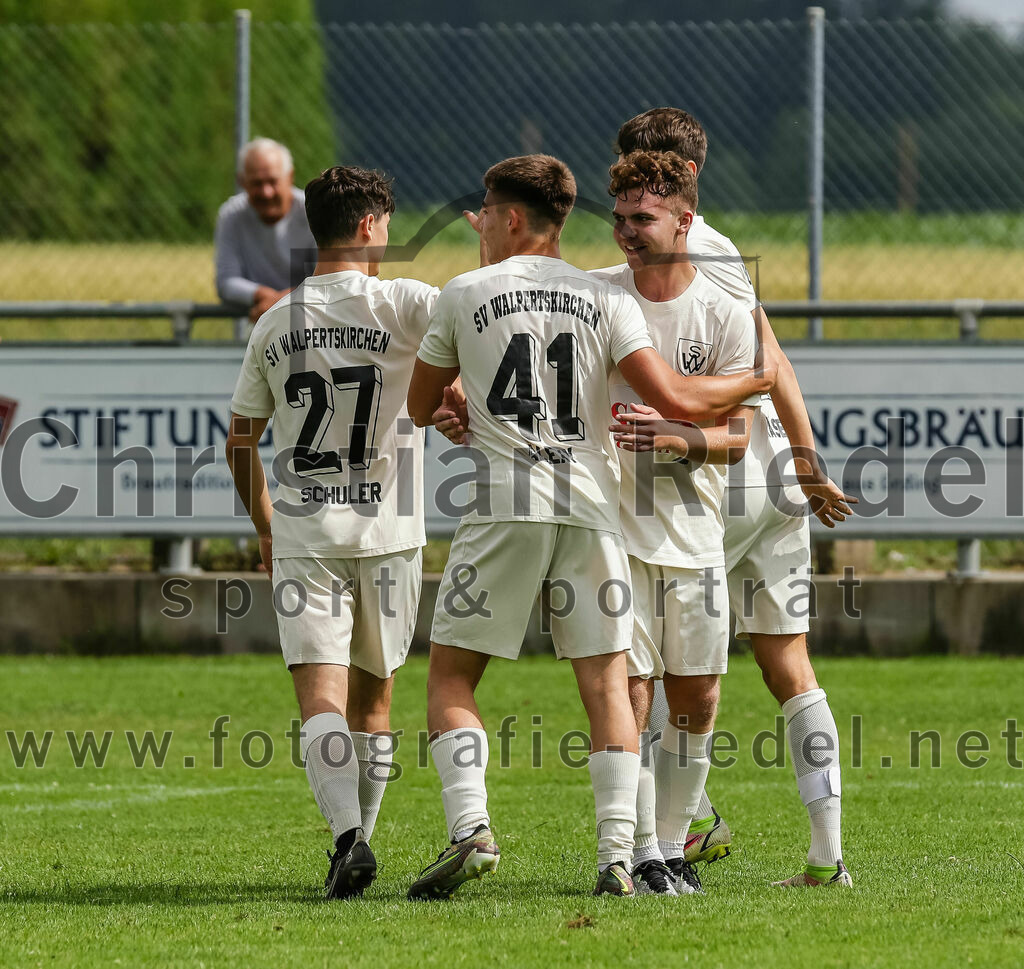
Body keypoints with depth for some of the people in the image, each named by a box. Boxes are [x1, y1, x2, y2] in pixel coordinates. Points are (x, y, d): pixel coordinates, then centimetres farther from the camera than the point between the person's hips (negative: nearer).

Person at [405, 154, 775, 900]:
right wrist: (755, 380, 15)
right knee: (607, 685, 6)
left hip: (504, 506, -2)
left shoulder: (464, 295, 5)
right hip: (590, 507, 2)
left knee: (451, 678, 5)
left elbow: (421, 407, 16)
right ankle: (618, 854, -5)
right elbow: (676, 400, -2)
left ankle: (470, 826, -15)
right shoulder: (606, 300, 7)